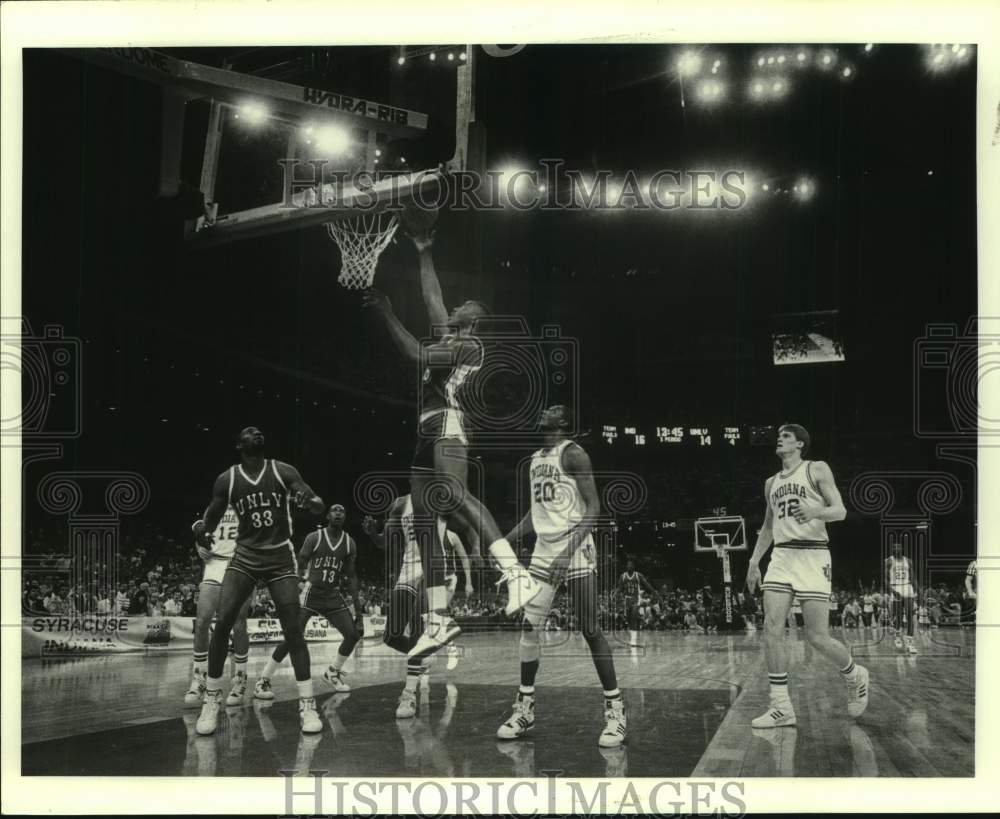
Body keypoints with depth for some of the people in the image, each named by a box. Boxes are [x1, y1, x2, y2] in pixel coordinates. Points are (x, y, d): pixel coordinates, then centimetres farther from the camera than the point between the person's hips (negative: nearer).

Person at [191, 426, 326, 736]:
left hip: (280, 558, -1)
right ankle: (212, 701, 0)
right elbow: (210, 521, 7)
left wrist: (309, 500, -31)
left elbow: (319, 507, -6)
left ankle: (307, 705, -2)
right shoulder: (227, 480, 1)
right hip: (245, 557, 1)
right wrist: (199, 528, -19)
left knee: (293, 629, -8)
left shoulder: (284, 472, -2)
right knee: (222, 623, -13)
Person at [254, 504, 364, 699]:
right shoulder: (314, 538, -7)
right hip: (310, 593, -4)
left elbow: (351, 577, 8)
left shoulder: (350, 543, 4)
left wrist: (358, 608, 4)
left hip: (333, 596, 4)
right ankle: (263, 681, -9)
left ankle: (333, 673, 18)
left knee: (354, 634, -6)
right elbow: (299, 567, -6)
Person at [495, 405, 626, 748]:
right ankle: (524, 710, 12)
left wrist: (570, 547, -25)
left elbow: (593, 507, -15)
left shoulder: (573, 454, -9)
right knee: (528, 628, 3)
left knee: (591, 632, -5)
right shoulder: (535, 459, 16)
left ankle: (616, 711, 3)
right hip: (543, 552, 7)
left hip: (575, 552, -7)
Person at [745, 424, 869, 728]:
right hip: (781, 556, 5)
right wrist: (754, 561, 17)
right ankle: (781, 707, -7)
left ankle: (855, 676, 23)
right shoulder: (771, 483, 19)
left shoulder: (817, 469, 2)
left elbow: (840, 511, -6)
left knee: (817, 637, -6)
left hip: (812, 555, -5)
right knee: (772, 629, -10)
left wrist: (815, 511, -27)